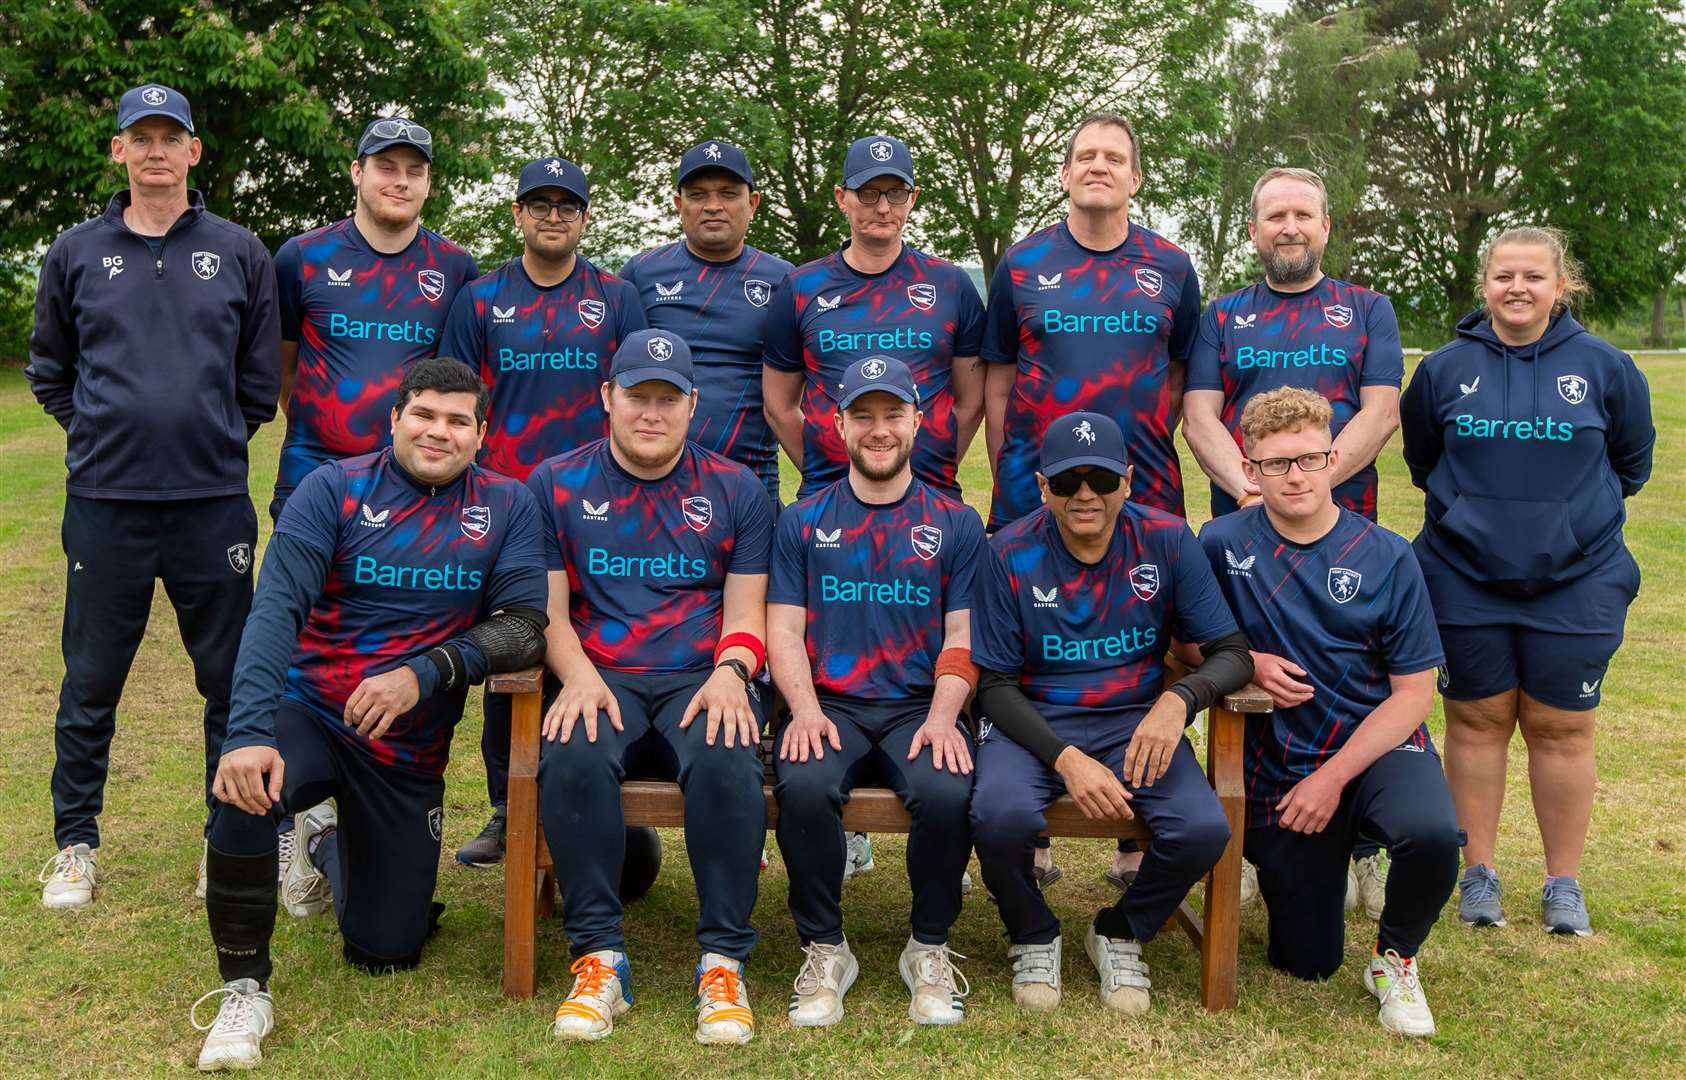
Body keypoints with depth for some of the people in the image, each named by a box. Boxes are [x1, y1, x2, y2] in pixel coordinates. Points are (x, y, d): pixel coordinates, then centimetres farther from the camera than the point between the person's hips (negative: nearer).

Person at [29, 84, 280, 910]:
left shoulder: (239, 252, 6)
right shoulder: (75, 254, 7)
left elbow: (261, 375, 11)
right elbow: (49, 371, 15)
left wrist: (218, 439, 7)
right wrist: (103, 435, 7)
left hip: (214, 502, 0)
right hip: (104, 503, 0)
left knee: (233, 680, 6)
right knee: (90, 684, 8)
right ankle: (75, 843, 22)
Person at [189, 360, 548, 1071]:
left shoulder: (507, 507, -1)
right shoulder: (333, 489, -7)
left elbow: (524, 626, -10)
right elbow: (276, 607, -18)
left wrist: (424, 672, -26)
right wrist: (248, 733, -32)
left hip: (411, 749, 2)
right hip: (308, 712, -2)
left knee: (387, 952, 9)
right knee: (247, 789, -37)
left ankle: (327, 843, 45)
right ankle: (244, 990, -12)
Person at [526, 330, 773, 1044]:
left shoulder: (735, 491, 13)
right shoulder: (556, 485, 12)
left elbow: (746, 612, 9)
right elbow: (550, 607, 7)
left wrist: (729, 673, -12)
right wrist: (579, 676, -13)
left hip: (703, 680, 0)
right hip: (599, 680, 0)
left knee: (726, 766, -34)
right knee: (572, 761, -34)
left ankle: (723, 960, -20)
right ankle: (599, 956, -22)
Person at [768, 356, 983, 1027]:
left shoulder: (955, 524, 11)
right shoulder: (803, 522, 12)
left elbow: (963, 639, 6)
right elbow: (784, 629, 6)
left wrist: (942, 717, -12)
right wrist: (806, 711, -12)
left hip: (919, 707, 0)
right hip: (828, 704, 0)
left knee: (947, 792, -31)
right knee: (804, 787, -32)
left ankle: (930, 949, -4)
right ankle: (824, 949, -8)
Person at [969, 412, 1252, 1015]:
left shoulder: (1166, 541, -4)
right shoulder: (1011, 554, -7)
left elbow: (1232, 652, -3)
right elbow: (994, 684, -6)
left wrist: (1179, 699, -26)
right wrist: (1066, 759, -21)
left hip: (1136, 720, 2)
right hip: (1034, 722, -1)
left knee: (1204, 830, -26)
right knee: (1000, 816, -33)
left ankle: (1120, 935, 8)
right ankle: (1034, 939, 3)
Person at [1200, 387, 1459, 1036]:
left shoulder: (1387, 558, -7)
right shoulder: (1222, 545, -5)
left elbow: (1414, 692, -6)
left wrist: (1334, 776, -14)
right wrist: (1250, 663, -15)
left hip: (1377, 745, -1)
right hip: (1278, 764, 1)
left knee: (1432, 834, -36)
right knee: (1306, 962, 4)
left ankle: (1395, 957, -3)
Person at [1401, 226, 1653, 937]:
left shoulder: (1604, 367, -1)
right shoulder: (1445, 369, 1)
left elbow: (1631, 459, 11)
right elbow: (1420, 457, 15)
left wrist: (1580, 511, 9)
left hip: (1576, 582, -1)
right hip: (1465, 579, 1)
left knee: (1562, 730, 7)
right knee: (1477, 721, 8)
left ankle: (1564, 884, 19)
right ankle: (1479, 873, 19)